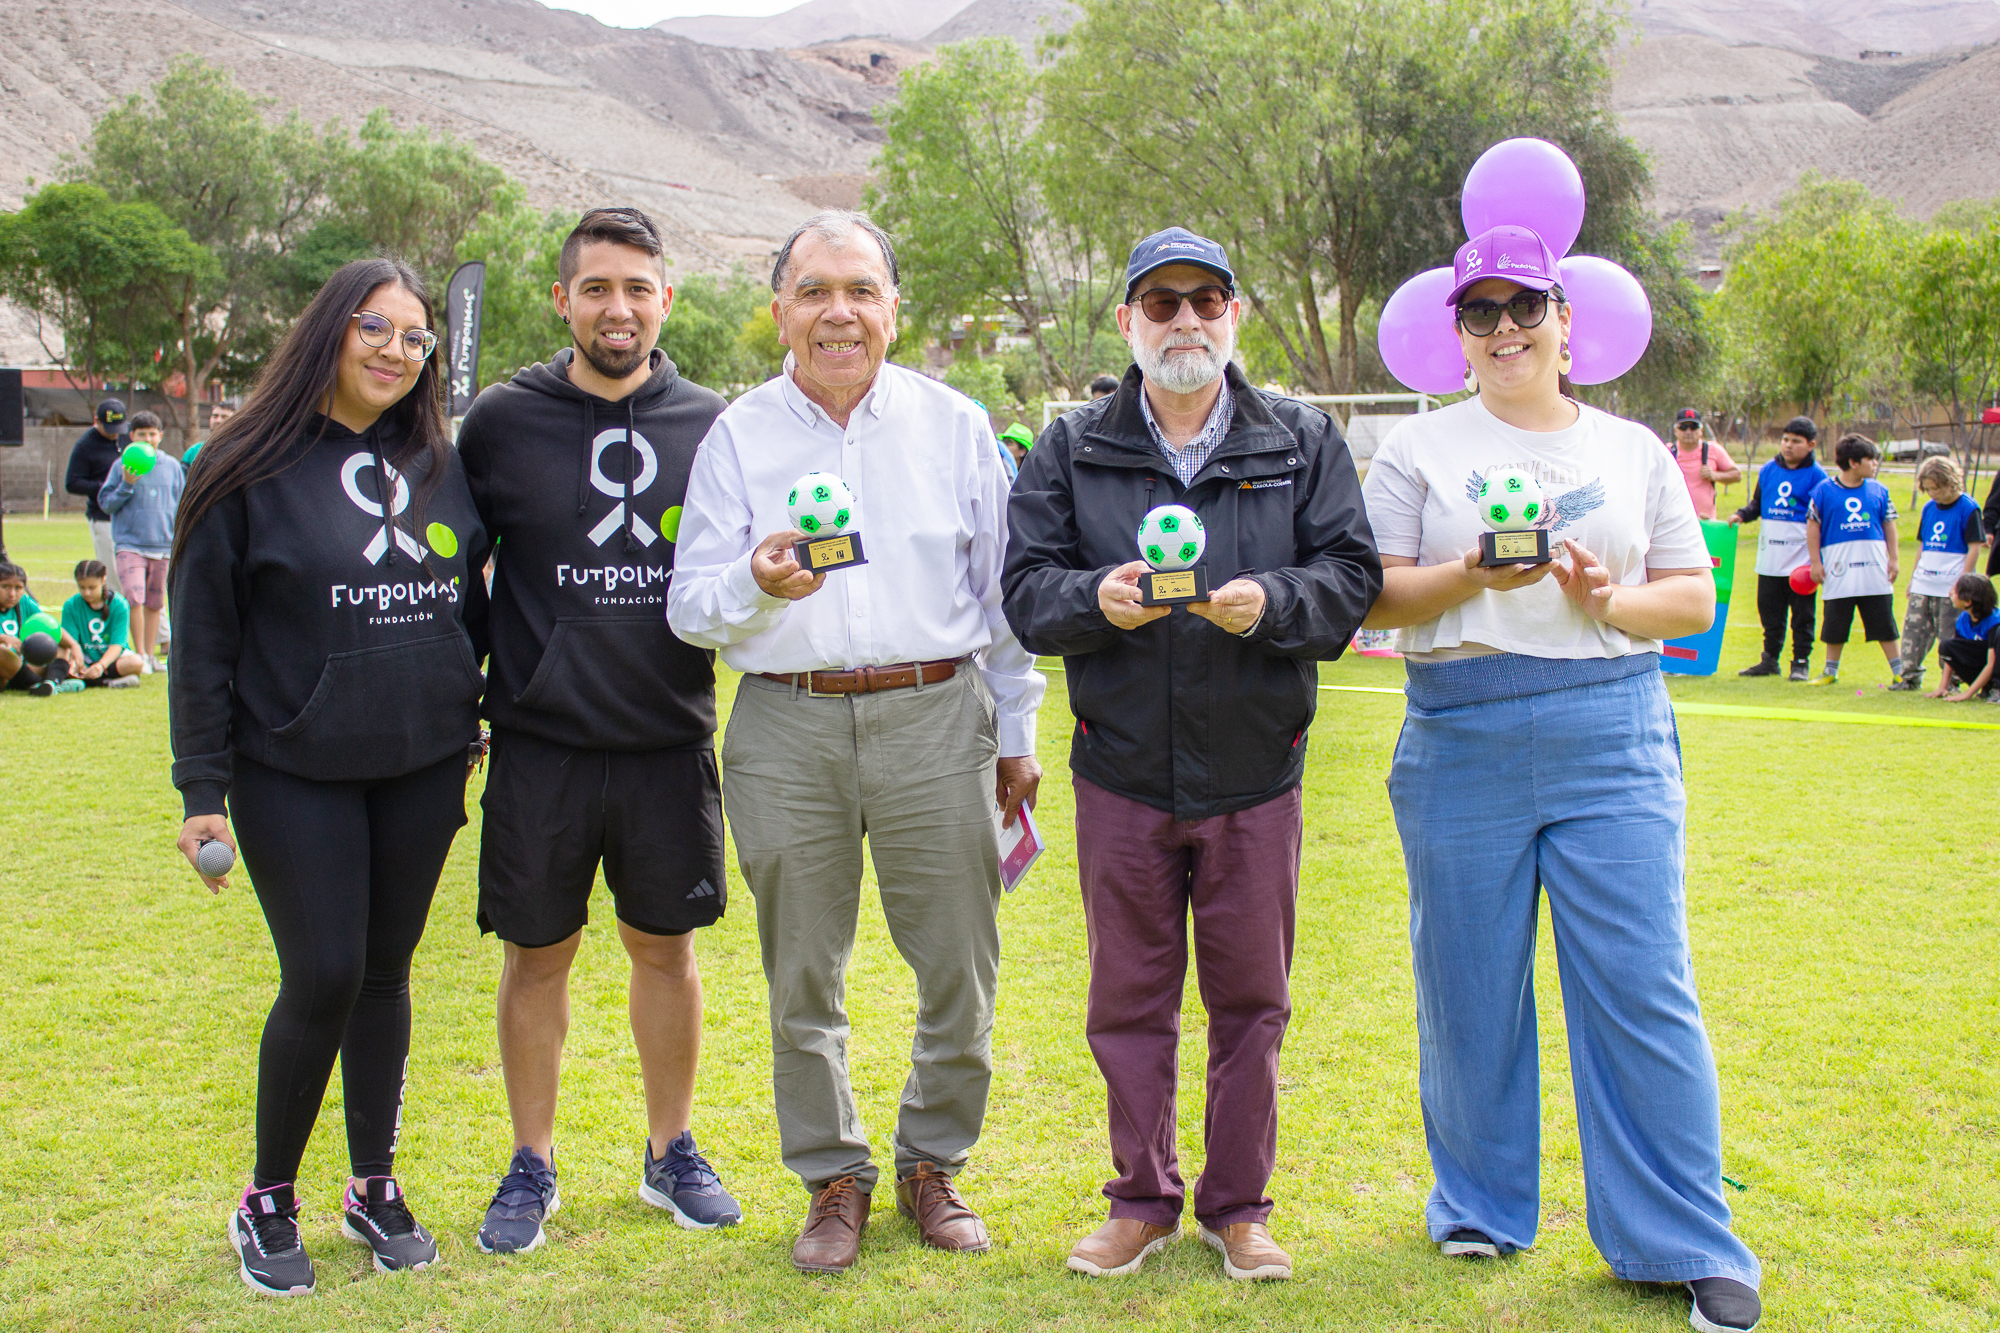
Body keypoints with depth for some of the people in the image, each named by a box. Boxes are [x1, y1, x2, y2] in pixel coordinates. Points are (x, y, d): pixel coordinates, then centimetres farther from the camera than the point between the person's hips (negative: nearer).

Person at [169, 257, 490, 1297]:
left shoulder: (441, 465, 7)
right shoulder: (252, 469, -6)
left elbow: (473, 611, 16)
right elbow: (202, 640, -5)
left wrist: (479, 720, 12)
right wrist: (204, 789, -7)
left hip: (423, 770, 4)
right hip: (296, 775, -4)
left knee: (385, 973, 11)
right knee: (323, 979, -5)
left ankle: (374, 1187, 26)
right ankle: (268, 1201, 16)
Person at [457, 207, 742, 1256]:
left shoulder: (711, 424, 3)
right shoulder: (501, 421, -1)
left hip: (671, 743, 1)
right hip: (539, 744, -1)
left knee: (666, 945, 12)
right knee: (537, 956, 8)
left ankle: (671, 1150, 30)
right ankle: (531, 1167, 26)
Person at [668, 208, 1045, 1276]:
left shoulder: (955, 425, 7)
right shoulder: (737, 435, 6)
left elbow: (1002, 588, 12)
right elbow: (690, 608, 2)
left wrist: (1016, 735, 11)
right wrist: (754, 585, -20)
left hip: (935, 717, 0)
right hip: (787, 725, 0)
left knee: (960, 968, 3)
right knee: (802, 978, 8)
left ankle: (932, 1161, 25)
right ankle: (834, 1178, 26)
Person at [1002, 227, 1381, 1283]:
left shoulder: (1304, 443, 6)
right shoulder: (1070, 450, 6)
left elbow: (1351, 576, -2)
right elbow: (1025, 589, -1)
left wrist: (1269, 601, -21)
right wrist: (1099, 599, -21)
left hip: (1255, 772, 0)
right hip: (1121, 775, 0)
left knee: (1250, 999, 9)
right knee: (1129, 998, 9)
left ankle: (1237, 1206, 25)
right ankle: (1143, 1200, 26)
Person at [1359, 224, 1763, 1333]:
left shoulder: (1634, 450, 12)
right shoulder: (1418, 450, 8)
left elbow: (1695, 600, 11)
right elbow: (1374, 597, 1)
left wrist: (1609, 601, -9)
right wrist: (1472, 576, -16)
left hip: (1611, 736, 0)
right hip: (1461, 740, 0)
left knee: (1642, 987, -3)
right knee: (1469, 985, 6)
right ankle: (1481, 1207, 26)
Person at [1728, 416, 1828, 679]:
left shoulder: (1816, 475, -3)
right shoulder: (1768, 470, 10)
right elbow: (1757, 503, 20)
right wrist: (1741, 515, -2)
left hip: (1801, 557, -4)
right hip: (1769, 556, 5)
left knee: (1802, 613, 2)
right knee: (1769, 609, 9)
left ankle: (1801, 662, 10)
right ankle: (1769, 659, 18)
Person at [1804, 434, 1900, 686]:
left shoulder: (1879, 491, 6)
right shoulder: (1824, 490, -2)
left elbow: (1889, 525, 13)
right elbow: (1813, 526, 1)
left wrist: (1893, 559, 8)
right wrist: (1815, 562, -3)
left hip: (1875, 569, 2)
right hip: (1839, 569, -2)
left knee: (1884, 622, 5)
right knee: (1835, 624, 6)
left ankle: (1898, 670, 14)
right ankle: (1831, 671, 20)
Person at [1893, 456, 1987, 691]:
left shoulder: (1967, 509, -7)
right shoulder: (1929, 508, 11)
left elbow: (1974, 548, -9)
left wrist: (1962, 581, -14)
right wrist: (1913, 579, 17)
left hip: (1950, 587, -6)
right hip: (1923, 585, 6)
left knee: (1950, 636, -2)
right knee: (1914, 628, 4)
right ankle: (1910, 676, 13)